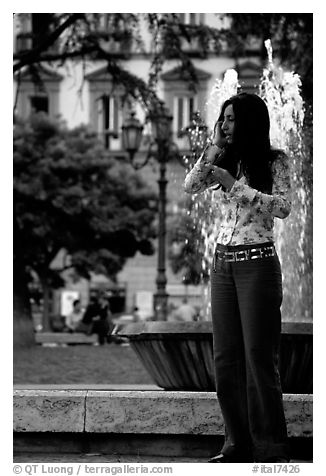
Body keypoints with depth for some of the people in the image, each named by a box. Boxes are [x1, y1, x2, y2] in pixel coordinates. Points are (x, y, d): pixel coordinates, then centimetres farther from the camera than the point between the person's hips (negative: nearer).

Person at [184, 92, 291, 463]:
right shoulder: (222, 163, 12)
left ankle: (270, 448, -5)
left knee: (259, 356, -8)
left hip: (257, 262, -6)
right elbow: (189, 187, 2)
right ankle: (238, 444, 10)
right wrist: (215, 148, -2)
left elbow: (282, 207, -15)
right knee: (226, 358, 5)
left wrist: (235, 185, -16)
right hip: (222, 262, 6)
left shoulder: (274, 161, -2)